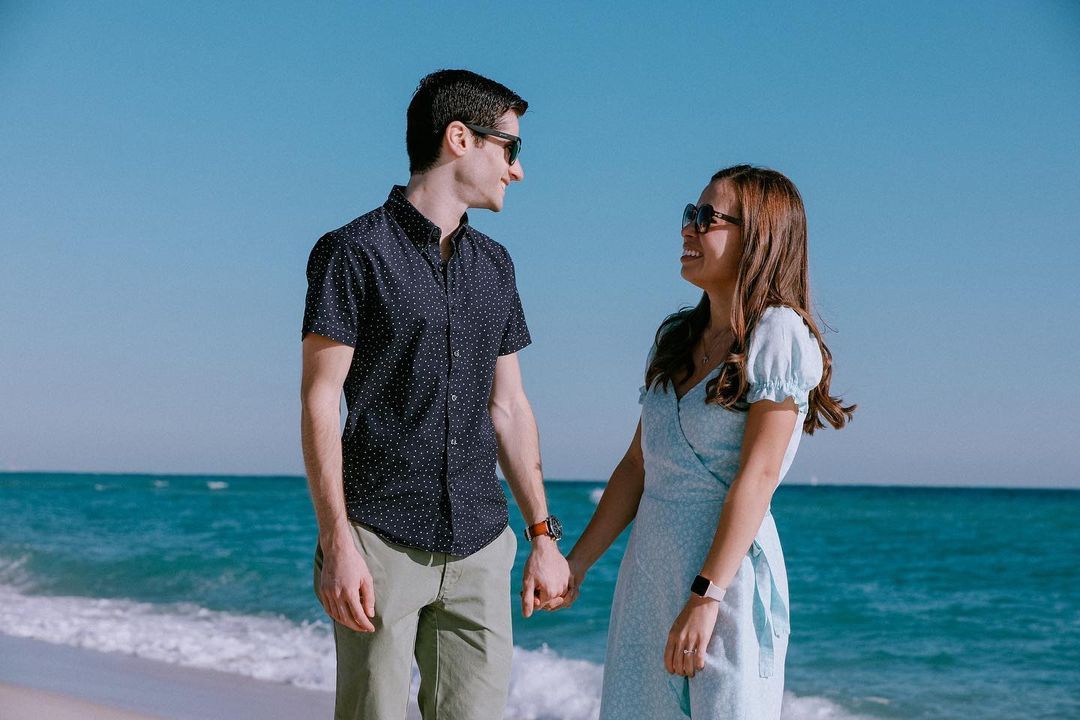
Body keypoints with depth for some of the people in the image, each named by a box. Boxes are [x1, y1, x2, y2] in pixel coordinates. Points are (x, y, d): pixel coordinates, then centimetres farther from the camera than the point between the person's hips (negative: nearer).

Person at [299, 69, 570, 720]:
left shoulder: (494, 264, 15)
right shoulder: (353, 252, -4)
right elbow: (320, 402, -8)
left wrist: (544, 534, 13)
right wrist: (336, 543, -15)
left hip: (479, 546, 5)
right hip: (382, 542, -5)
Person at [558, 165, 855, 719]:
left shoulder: (778, 334, -8)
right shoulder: (676, 336, 13)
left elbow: (757, 477, -16)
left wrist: (705, 597, -21)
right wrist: (576, 564, 12)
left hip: (726, 570, -7)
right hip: (648, 568, 7)